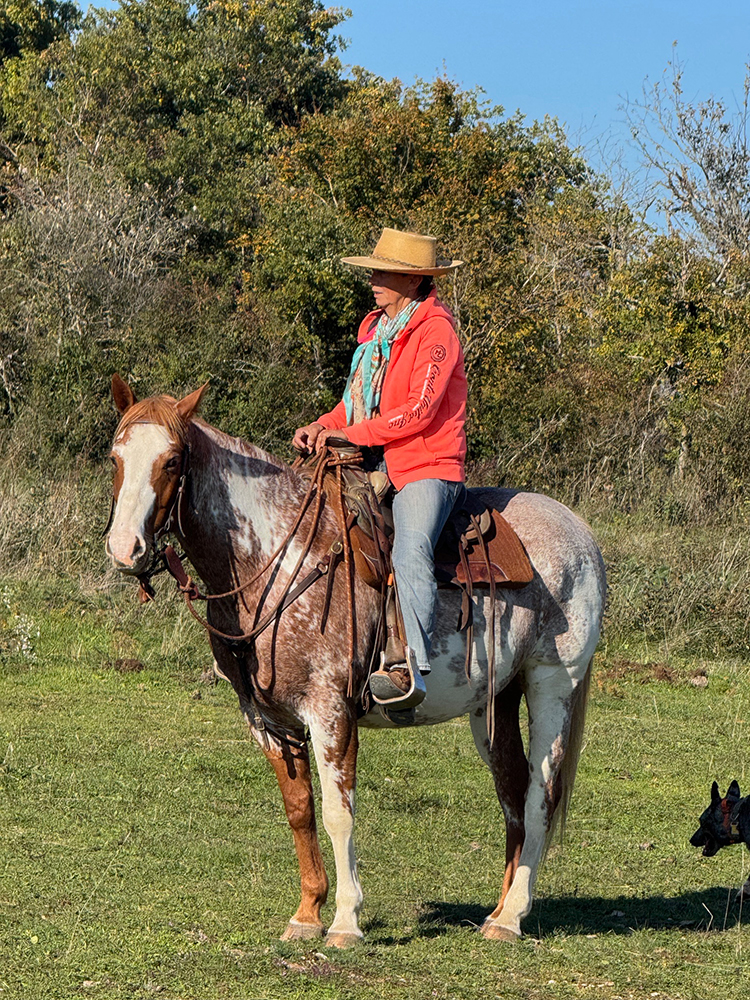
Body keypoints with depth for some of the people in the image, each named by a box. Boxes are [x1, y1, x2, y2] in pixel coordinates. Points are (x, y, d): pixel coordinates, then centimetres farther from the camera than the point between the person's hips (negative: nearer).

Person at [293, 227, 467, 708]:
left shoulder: (435, 330, -9)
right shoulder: (376, 328, 17)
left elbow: (418, 411, -17)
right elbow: (360, 400, 23)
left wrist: (349, 433, -17)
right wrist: (323, 427, 3)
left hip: (427, 469, -9)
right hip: (375, 469, 9)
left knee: (410, 551, -32)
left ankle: (413, 667, -42)